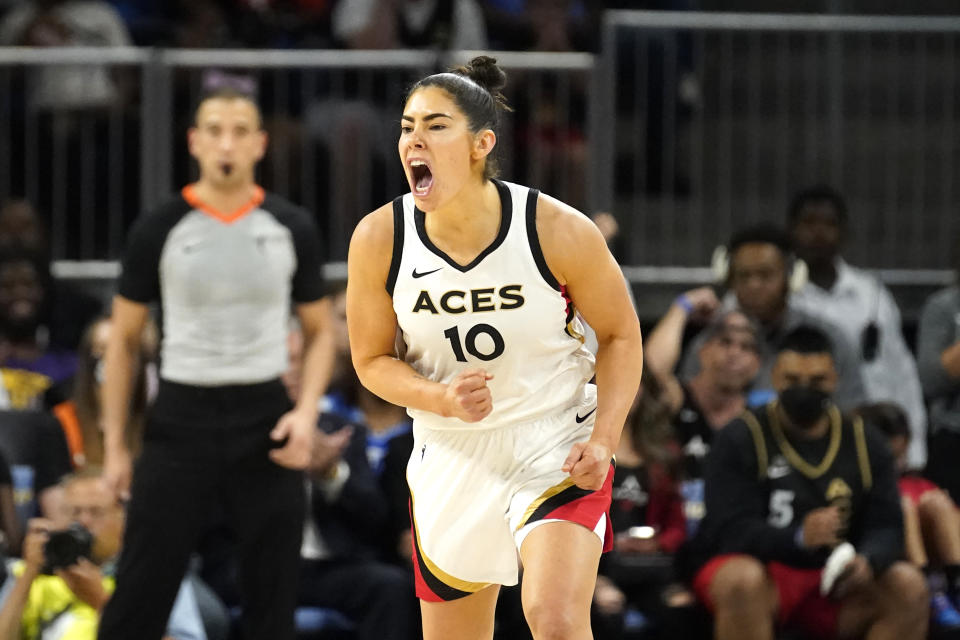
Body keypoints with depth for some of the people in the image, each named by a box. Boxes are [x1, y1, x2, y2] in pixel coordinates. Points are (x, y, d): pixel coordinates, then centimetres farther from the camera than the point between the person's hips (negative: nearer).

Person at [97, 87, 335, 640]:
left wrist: (307, 412, -7)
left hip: (266, 421, 1)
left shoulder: (293, 229, 3)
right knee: (142, 592, -2)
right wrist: (115, 445, 3)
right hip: (182, 419, -1)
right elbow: (125, 340, 6)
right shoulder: (160, 231, -1)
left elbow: (319, 331, 10)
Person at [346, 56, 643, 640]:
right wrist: (442, 398, -19)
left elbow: (621, 334, -3)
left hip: (557, 445, -3)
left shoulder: (557, 230, -18)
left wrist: (604, 439, -15)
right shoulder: (378, 239, -12)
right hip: (451, 455, 3)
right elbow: (372, 360, 1)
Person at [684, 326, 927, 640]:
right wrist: (799, 537, -35)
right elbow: (732, 530, -15)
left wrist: (868, 561, -25)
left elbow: (887, 527, 1)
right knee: (744, 580, -37)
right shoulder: (739, 440, -5)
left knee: (908, 586, -21)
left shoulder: (866, 443, 8)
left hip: (835, 581, 4)